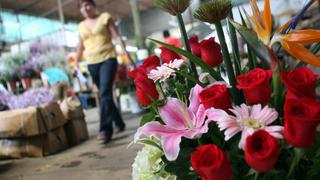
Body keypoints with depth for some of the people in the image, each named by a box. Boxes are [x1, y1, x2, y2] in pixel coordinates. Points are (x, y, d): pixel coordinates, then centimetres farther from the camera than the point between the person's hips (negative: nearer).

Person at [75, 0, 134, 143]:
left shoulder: (105, 17, 4)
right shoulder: (81, 26, 15)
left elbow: (117, 36, -2)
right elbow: (80, 46, 22)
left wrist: (125, 52, -13)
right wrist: (76, 63, 22)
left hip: (108, 59, -5)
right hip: (92, 63, 5)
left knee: (105, 93, -18)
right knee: (104, 94, 8)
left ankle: (105, 130, -22)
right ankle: (119, 123, 23)